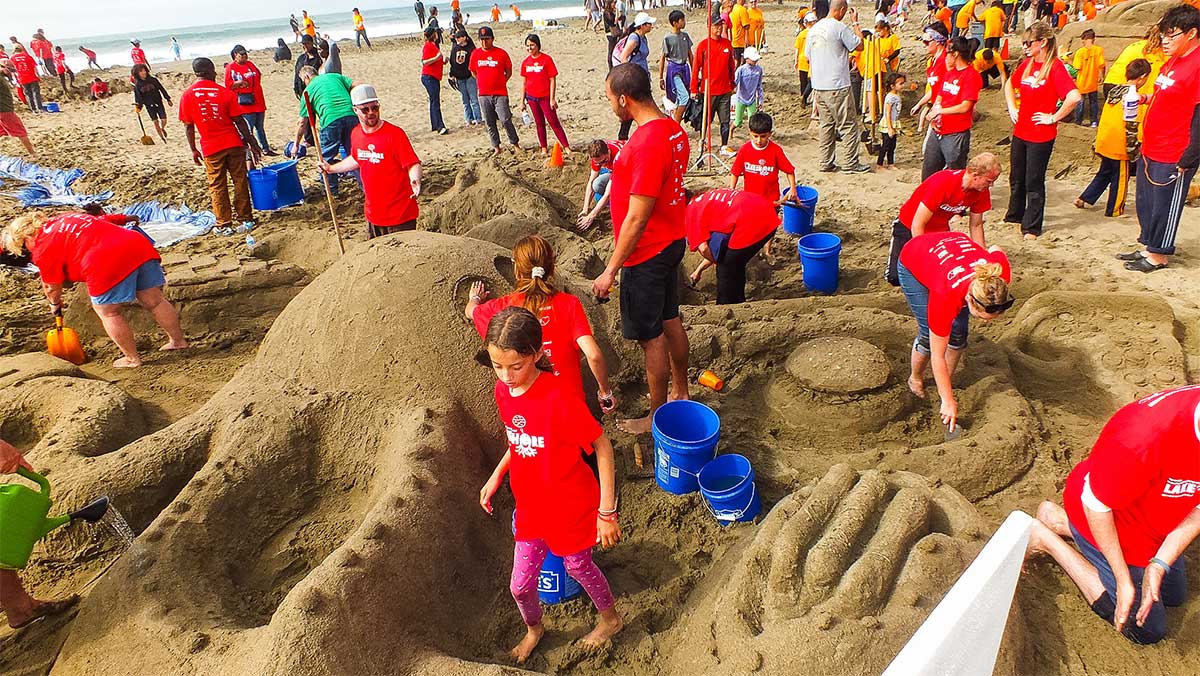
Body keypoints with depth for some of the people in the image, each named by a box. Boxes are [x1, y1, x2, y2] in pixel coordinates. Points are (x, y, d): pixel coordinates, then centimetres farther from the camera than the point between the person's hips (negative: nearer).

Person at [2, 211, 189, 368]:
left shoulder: (43, 247, 6)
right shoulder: (63, 220, 28)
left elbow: (52, 287, 12)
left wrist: (55, 304, 30)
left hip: (109, 263, -7)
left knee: (108, 312, 11)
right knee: (154, 301, 16)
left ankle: (132, 358, 17)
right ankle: (178, 340, 25)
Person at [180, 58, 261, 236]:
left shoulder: (187, 95, -1)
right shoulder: (225, 92, -3)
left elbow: (188, 126, 1)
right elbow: (239, 121, -2)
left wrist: (193, 150, 11)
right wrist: (253, 144, 5)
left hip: (210, 148, 0)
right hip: (233, 144, 0)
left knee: (217, 187, 8)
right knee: (240, 182, 9)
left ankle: (224, 225, 11)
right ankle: (245, 220, 11)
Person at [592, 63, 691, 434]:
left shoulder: (646, 145, -28)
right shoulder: (674, 130, 2)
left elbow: (637, 218, -27)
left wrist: (611, 270, -20)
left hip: (647, 254, -9)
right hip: (672, 242, 10)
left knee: (651, 337, 5)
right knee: (670, 321, 22)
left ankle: (658, 416, 21)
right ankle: (681, 393, 40)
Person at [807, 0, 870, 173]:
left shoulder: (814, 29, 9)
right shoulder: (840, 27, -12)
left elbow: (808, 57, 16)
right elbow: (859, 45, -4)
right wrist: (855, 23, 5)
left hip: (818, 86, 7)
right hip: (837, 86, -7)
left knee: (826, 125, 14)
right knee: (849, 125, 1)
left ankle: (826, 163, 15)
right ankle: (850, 164, 3)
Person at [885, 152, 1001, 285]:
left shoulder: (982, 191, -11)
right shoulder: (942, 183, -32)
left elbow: (976, 226, 2)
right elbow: (917, 225, -29)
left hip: (940, 229, 5)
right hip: (909, 227, -5)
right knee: (896, 277, -19)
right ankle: (896, 244, 11)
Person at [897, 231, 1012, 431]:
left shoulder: (1000, 275, -34)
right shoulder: (946, 298, -43)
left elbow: (996, 249, -6)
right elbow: (937, 356, -31)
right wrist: (948, 401, -25)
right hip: (913, 265, -4)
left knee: (958, 333, -3)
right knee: (929, 335, -9)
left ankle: (947, 382, 18)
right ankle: (915, 379, 19)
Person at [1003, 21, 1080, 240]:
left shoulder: (1055, 67, -16)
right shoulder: (1026, 64, 6)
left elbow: (1074, 97, -28)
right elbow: (1009, 84, 26)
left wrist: (1054, 118, -18)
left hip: (1041, 135, -7)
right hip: (1020, 132, 7)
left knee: (1034, 182, 2)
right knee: (1016, 178, 18)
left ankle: (1031, 227, 13)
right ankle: (1014, 215, 35)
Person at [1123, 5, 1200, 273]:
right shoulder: (1173, 62, 11)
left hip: (1173, 158, -9)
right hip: (1151, 151, 9)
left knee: (1164, 206, 4)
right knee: (1145, 202, 18)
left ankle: (1159, 255, 17)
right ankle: (1148, 246, 32)